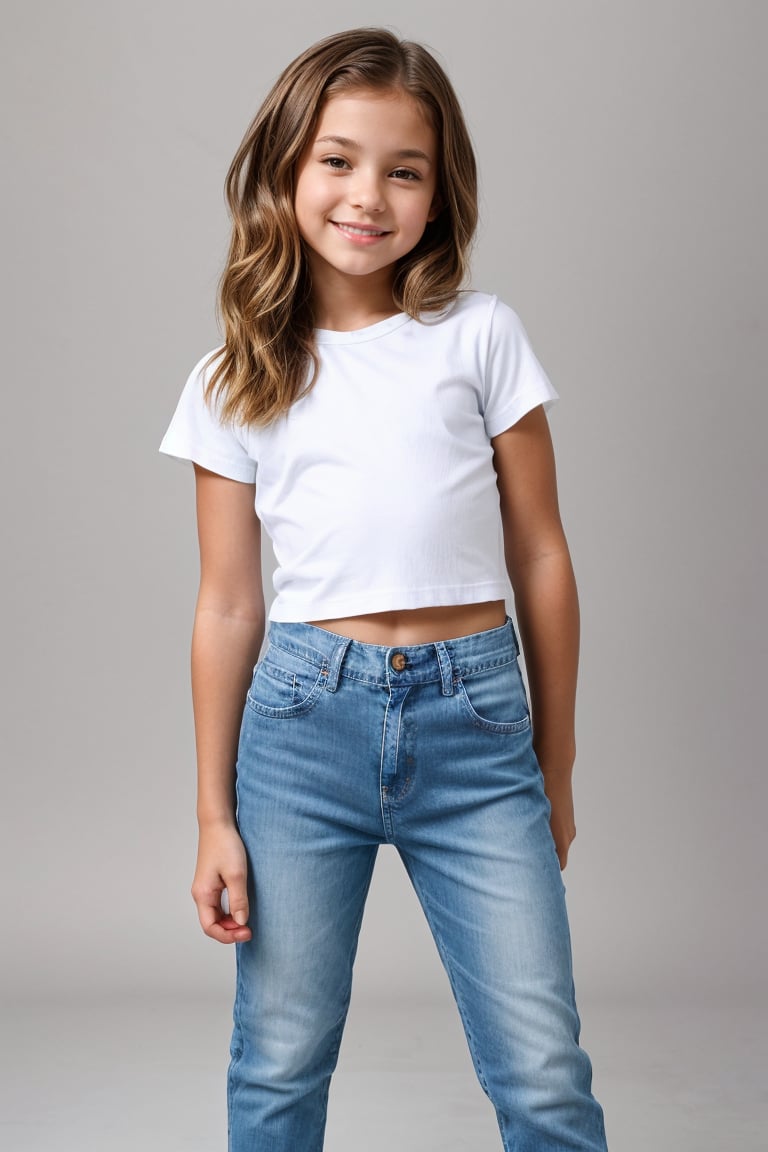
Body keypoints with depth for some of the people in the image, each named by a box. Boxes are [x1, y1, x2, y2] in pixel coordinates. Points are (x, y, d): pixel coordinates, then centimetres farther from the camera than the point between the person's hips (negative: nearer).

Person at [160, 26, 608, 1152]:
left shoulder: (481, 337, 3)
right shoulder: (234, 386, 6)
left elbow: (540, 560, 6)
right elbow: (229, 608, 8)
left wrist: (554, 767, 10)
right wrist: (216, 817, 8)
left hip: (474, 722, 0)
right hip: (305, 719, 1)